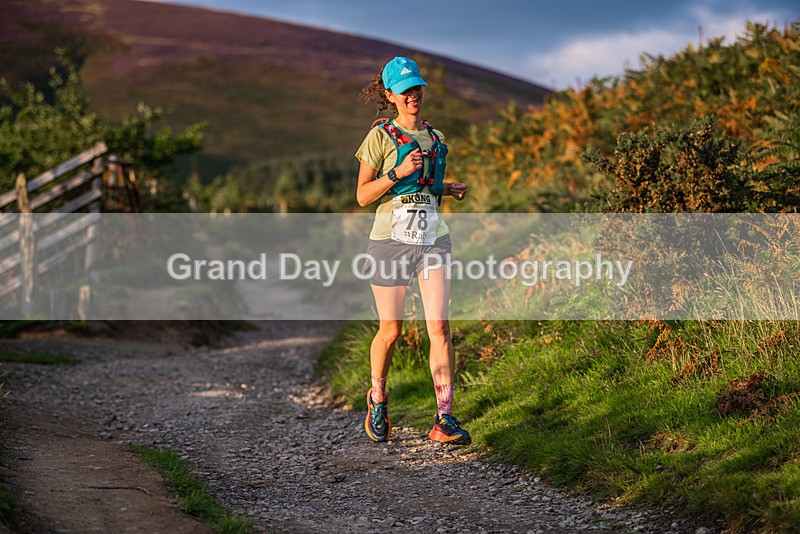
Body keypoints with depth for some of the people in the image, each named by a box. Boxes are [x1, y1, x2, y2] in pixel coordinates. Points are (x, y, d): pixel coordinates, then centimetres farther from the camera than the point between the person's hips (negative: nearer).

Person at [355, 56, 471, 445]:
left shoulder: (435, 137, 15)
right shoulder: (381, 136, -1)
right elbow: (363, 196, -4)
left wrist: (447, 189, 8)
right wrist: (399, 172, -17)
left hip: (432, 237, 4)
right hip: (391, 238, -3)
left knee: (439, 327, -9)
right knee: (390, 330, 4)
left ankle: (444, 420, -7)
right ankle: (377, 400, 32)